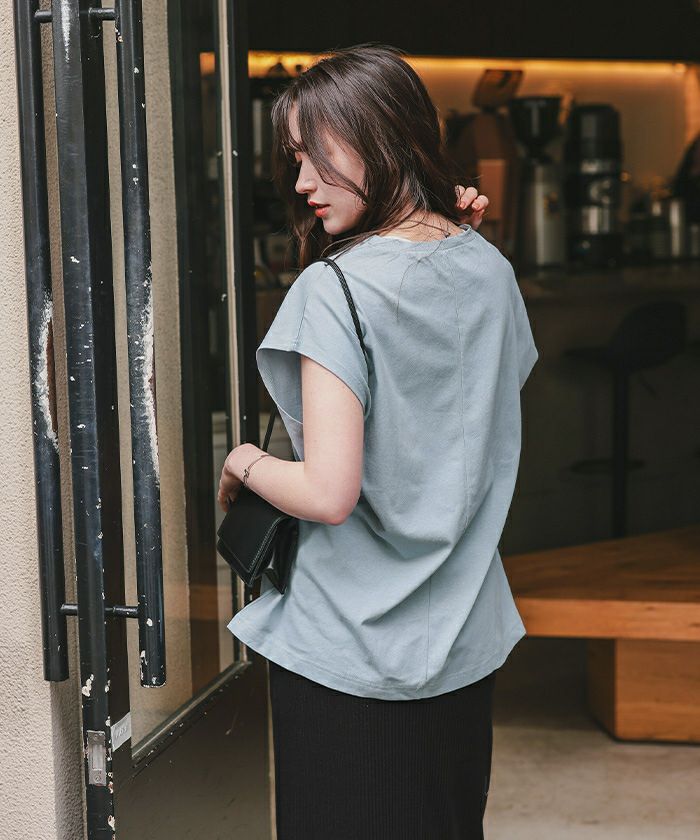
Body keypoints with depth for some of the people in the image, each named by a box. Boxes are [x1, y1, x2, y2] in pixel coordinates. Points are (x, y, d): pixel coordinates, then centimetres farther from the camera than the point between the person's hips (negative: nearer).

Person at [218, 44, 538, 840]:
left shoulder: (335, 289, -20)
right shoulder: (490, 270, 1)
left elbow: (328, 494, -25)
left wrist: (244, 462, -4)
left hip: (346, 651, -6)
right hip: (464, 642, 7)